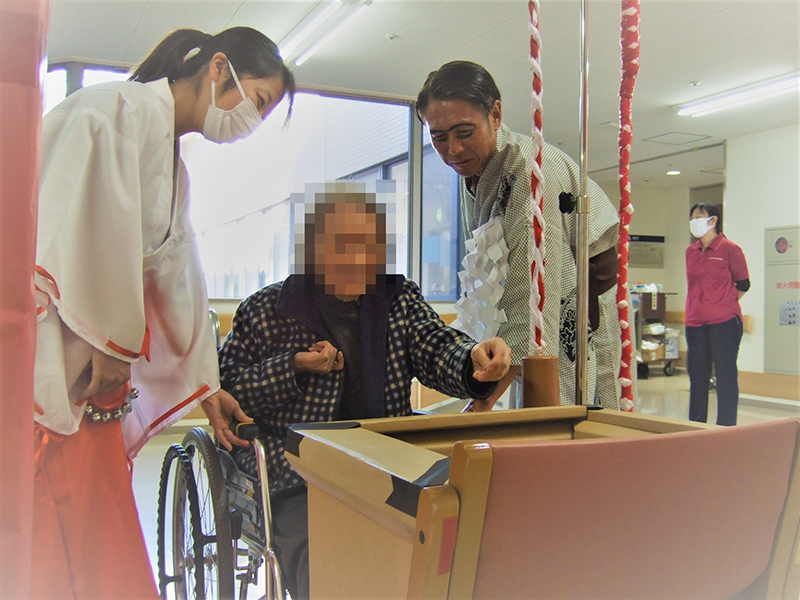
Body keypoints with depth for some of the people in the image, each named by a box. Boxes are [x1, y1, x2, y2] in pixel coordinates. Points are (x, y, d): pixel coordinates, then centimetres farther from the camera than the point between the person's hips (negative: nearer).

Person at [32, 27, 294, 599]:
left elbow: (173, 275, 23)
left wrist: (204, 383, 23)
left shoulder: (172, 160, 23)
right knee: (55, 552, -6)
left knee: (101, 541, 9)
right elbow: (92, 229, -19)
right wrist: (113, 340, -9)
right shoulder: (127, 108, -8)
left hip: (91, 363, 10)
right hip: (52, 360, -9)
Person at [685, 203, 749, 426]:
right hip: (695, 323, 6)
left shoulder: (729, 249, -5)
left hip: (724, 322, -6)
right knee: (697, 376, 11)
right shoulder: (691, 252, 11)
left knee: (726, 376, 0)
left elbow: (743, 284, 1)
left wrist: (721, 305, 3)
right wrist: (702, 306, 14)